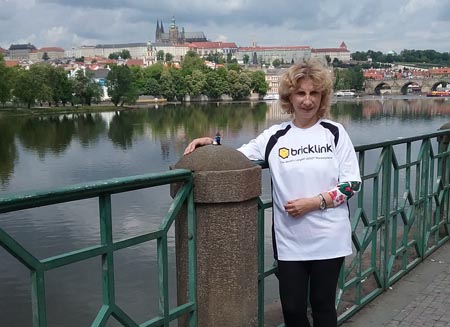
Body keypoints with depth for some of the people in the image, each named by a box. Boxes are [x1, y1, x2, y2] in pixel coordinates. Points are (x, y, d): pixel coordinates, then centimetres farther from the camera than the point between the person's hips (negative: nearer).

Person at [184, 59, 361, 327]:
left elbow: (352, 183, -3)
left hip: (328, 239, -1)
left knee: (323, 305, 12)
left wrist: (315, 202, -14)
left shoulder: (335, 133, -2)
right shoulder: (275, 136, 3)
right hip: (290, 241, 1)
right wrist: (212, 144, -14)